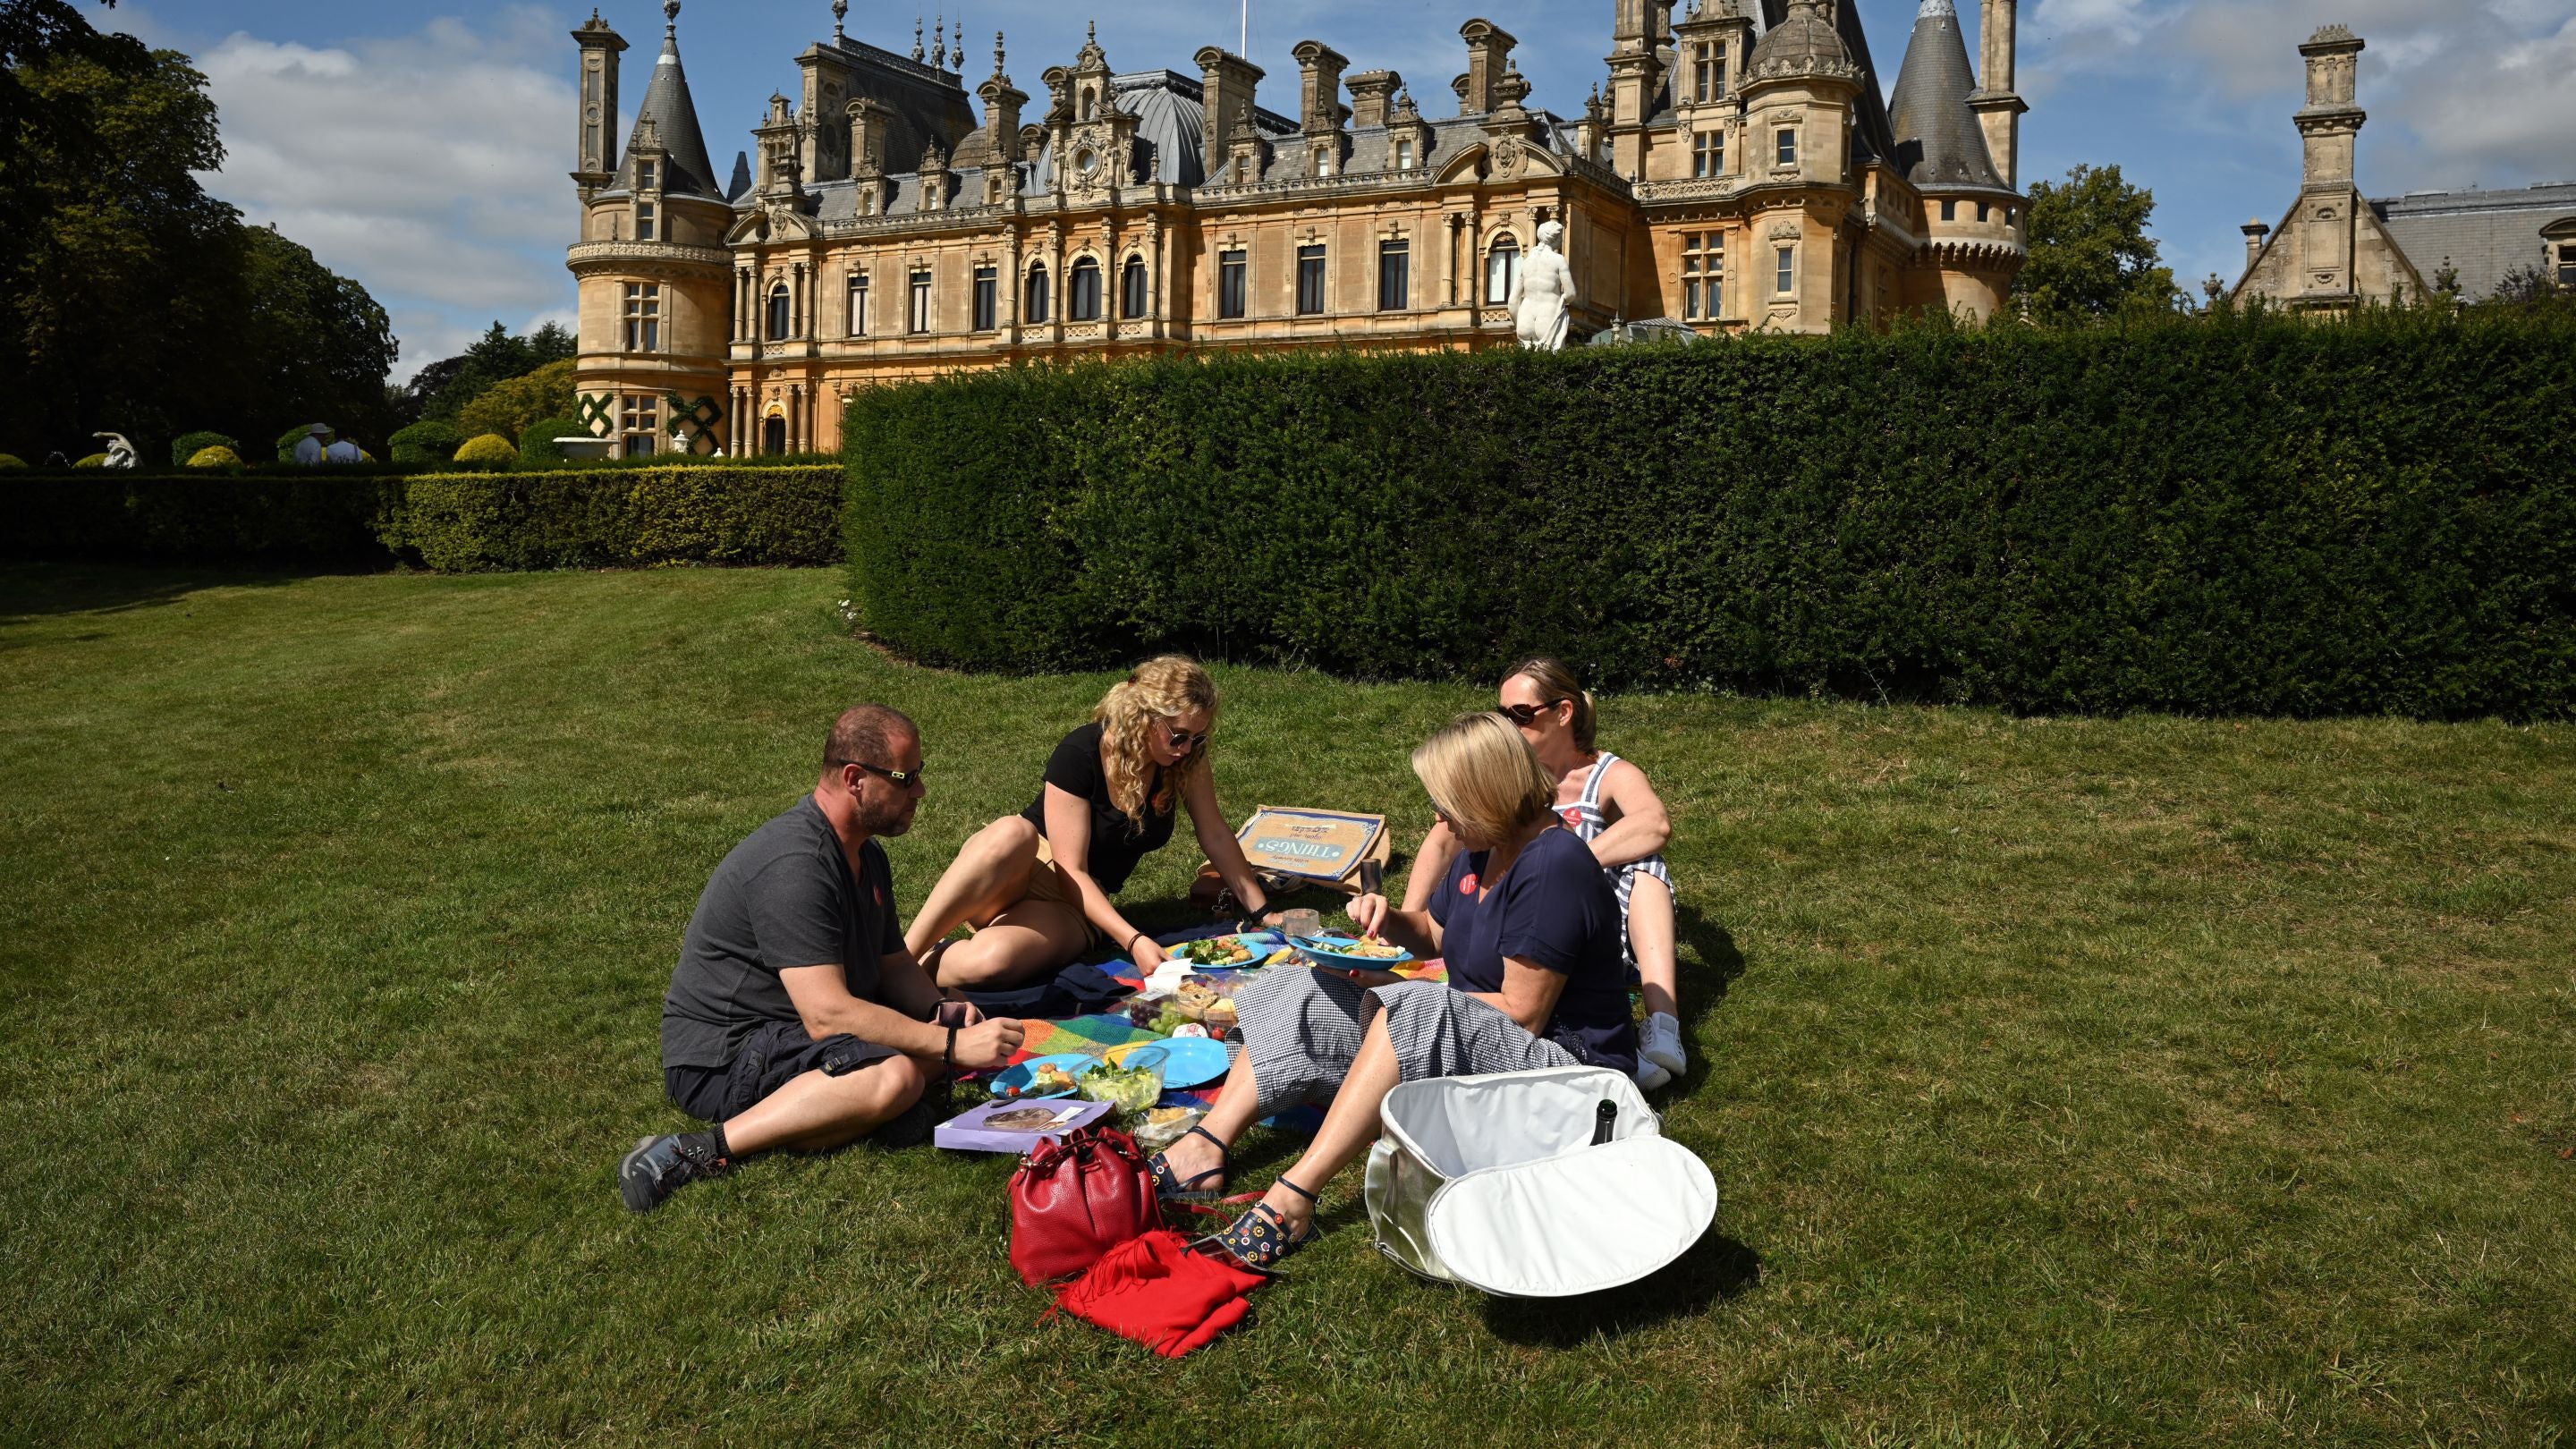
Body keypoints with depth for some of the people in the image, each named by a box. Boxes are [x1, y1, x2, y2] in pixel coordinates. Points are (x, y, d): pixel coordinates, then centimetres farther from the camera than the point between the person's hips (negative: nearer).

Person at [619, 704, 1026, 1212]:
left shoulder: (866, 853, 10)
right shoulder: (795, 865, -23)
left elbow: (892, 963, 16)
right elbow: (827, 1013, -29)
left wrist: (941, 1012, -6)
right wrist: (952, 1045, -26)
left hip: (793, 1031, 10)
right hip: (719, 1057, -10)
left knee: (962, 1027, 1)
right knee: (895, 1076, -32)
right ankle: (705, 1150, -26)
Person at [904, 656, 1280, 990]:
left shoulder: (1186, 758, -7)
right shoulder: (1079, 755, -21)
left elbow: (1217, 836, 4)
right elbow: (1071, 871, -22)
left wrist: (1261, 910, 3)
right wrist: (1133, 940, -31)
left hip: (1082, 904, 2)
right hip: (1013, 869, -2)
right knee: (1013, 833, -44)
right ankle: (899, 958, -36)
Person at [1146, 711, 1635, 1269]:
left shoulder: (1554, 866, -22)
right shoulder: (1484, 850, 7)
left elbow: (1521, 1014, -23)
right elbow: (1435, 934, 23)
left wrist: (1401, 992, -15)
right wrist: (1391, 919, 0)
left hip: (1560, 1060, -10)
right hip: (1477, 1038, 10)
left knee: (1408, 1014, -36)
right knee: (1303, 998, -2)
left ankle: (1294, 1196, -38)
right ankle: (1205, 1148, -17)